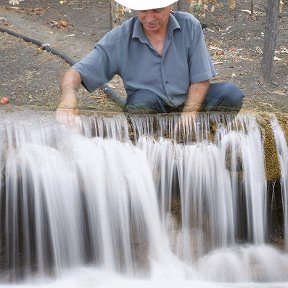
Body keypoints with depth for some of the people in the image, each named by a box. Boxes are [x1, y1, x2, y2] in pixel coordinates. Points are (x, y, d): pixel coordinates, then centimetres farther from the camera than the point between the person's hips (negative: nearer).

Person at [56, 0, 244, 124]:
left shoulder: (190, 26, -10)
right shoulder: (119, 39, -13)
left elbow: (201, 80, -8)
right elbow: (75, 74, -16)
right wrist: (69, 99, -39)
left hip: (189, 103, 2)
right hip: (147, 107, -2)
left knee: (231, 94, -22)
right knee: (143, 99, -35)